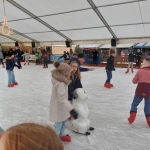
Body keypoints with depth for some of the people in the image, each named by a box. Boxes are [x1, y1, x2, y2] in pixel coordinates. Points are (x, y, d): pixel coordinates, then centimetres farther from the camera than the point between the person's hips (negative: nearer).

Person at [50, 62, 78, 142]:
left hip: (61, 107, 9)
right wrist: (71, 110, -52)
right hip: (58, 108, -9)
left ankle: (62, 135, 52)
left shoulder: (61, 80, -3)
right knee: (58, 124, 10)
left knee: (63, 121, 27)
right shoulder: (60, 84, -33)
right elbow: (62, 99, -44)